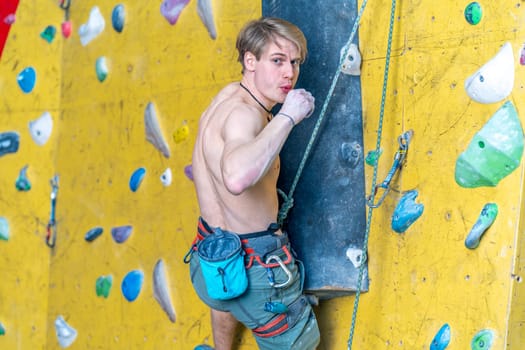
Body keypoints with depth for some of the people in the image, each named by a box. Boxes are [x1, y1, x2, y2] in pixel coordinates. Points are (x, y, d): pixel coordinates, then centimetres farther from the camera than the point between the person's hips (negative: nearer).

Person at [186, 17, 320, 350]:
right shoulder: (244, 114, -26)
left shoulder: (227, 95, 6)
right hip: (252, 266, -10)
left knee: (226, 299, 44)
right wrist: (287, 117, -40)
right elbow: (237, 178, -50)